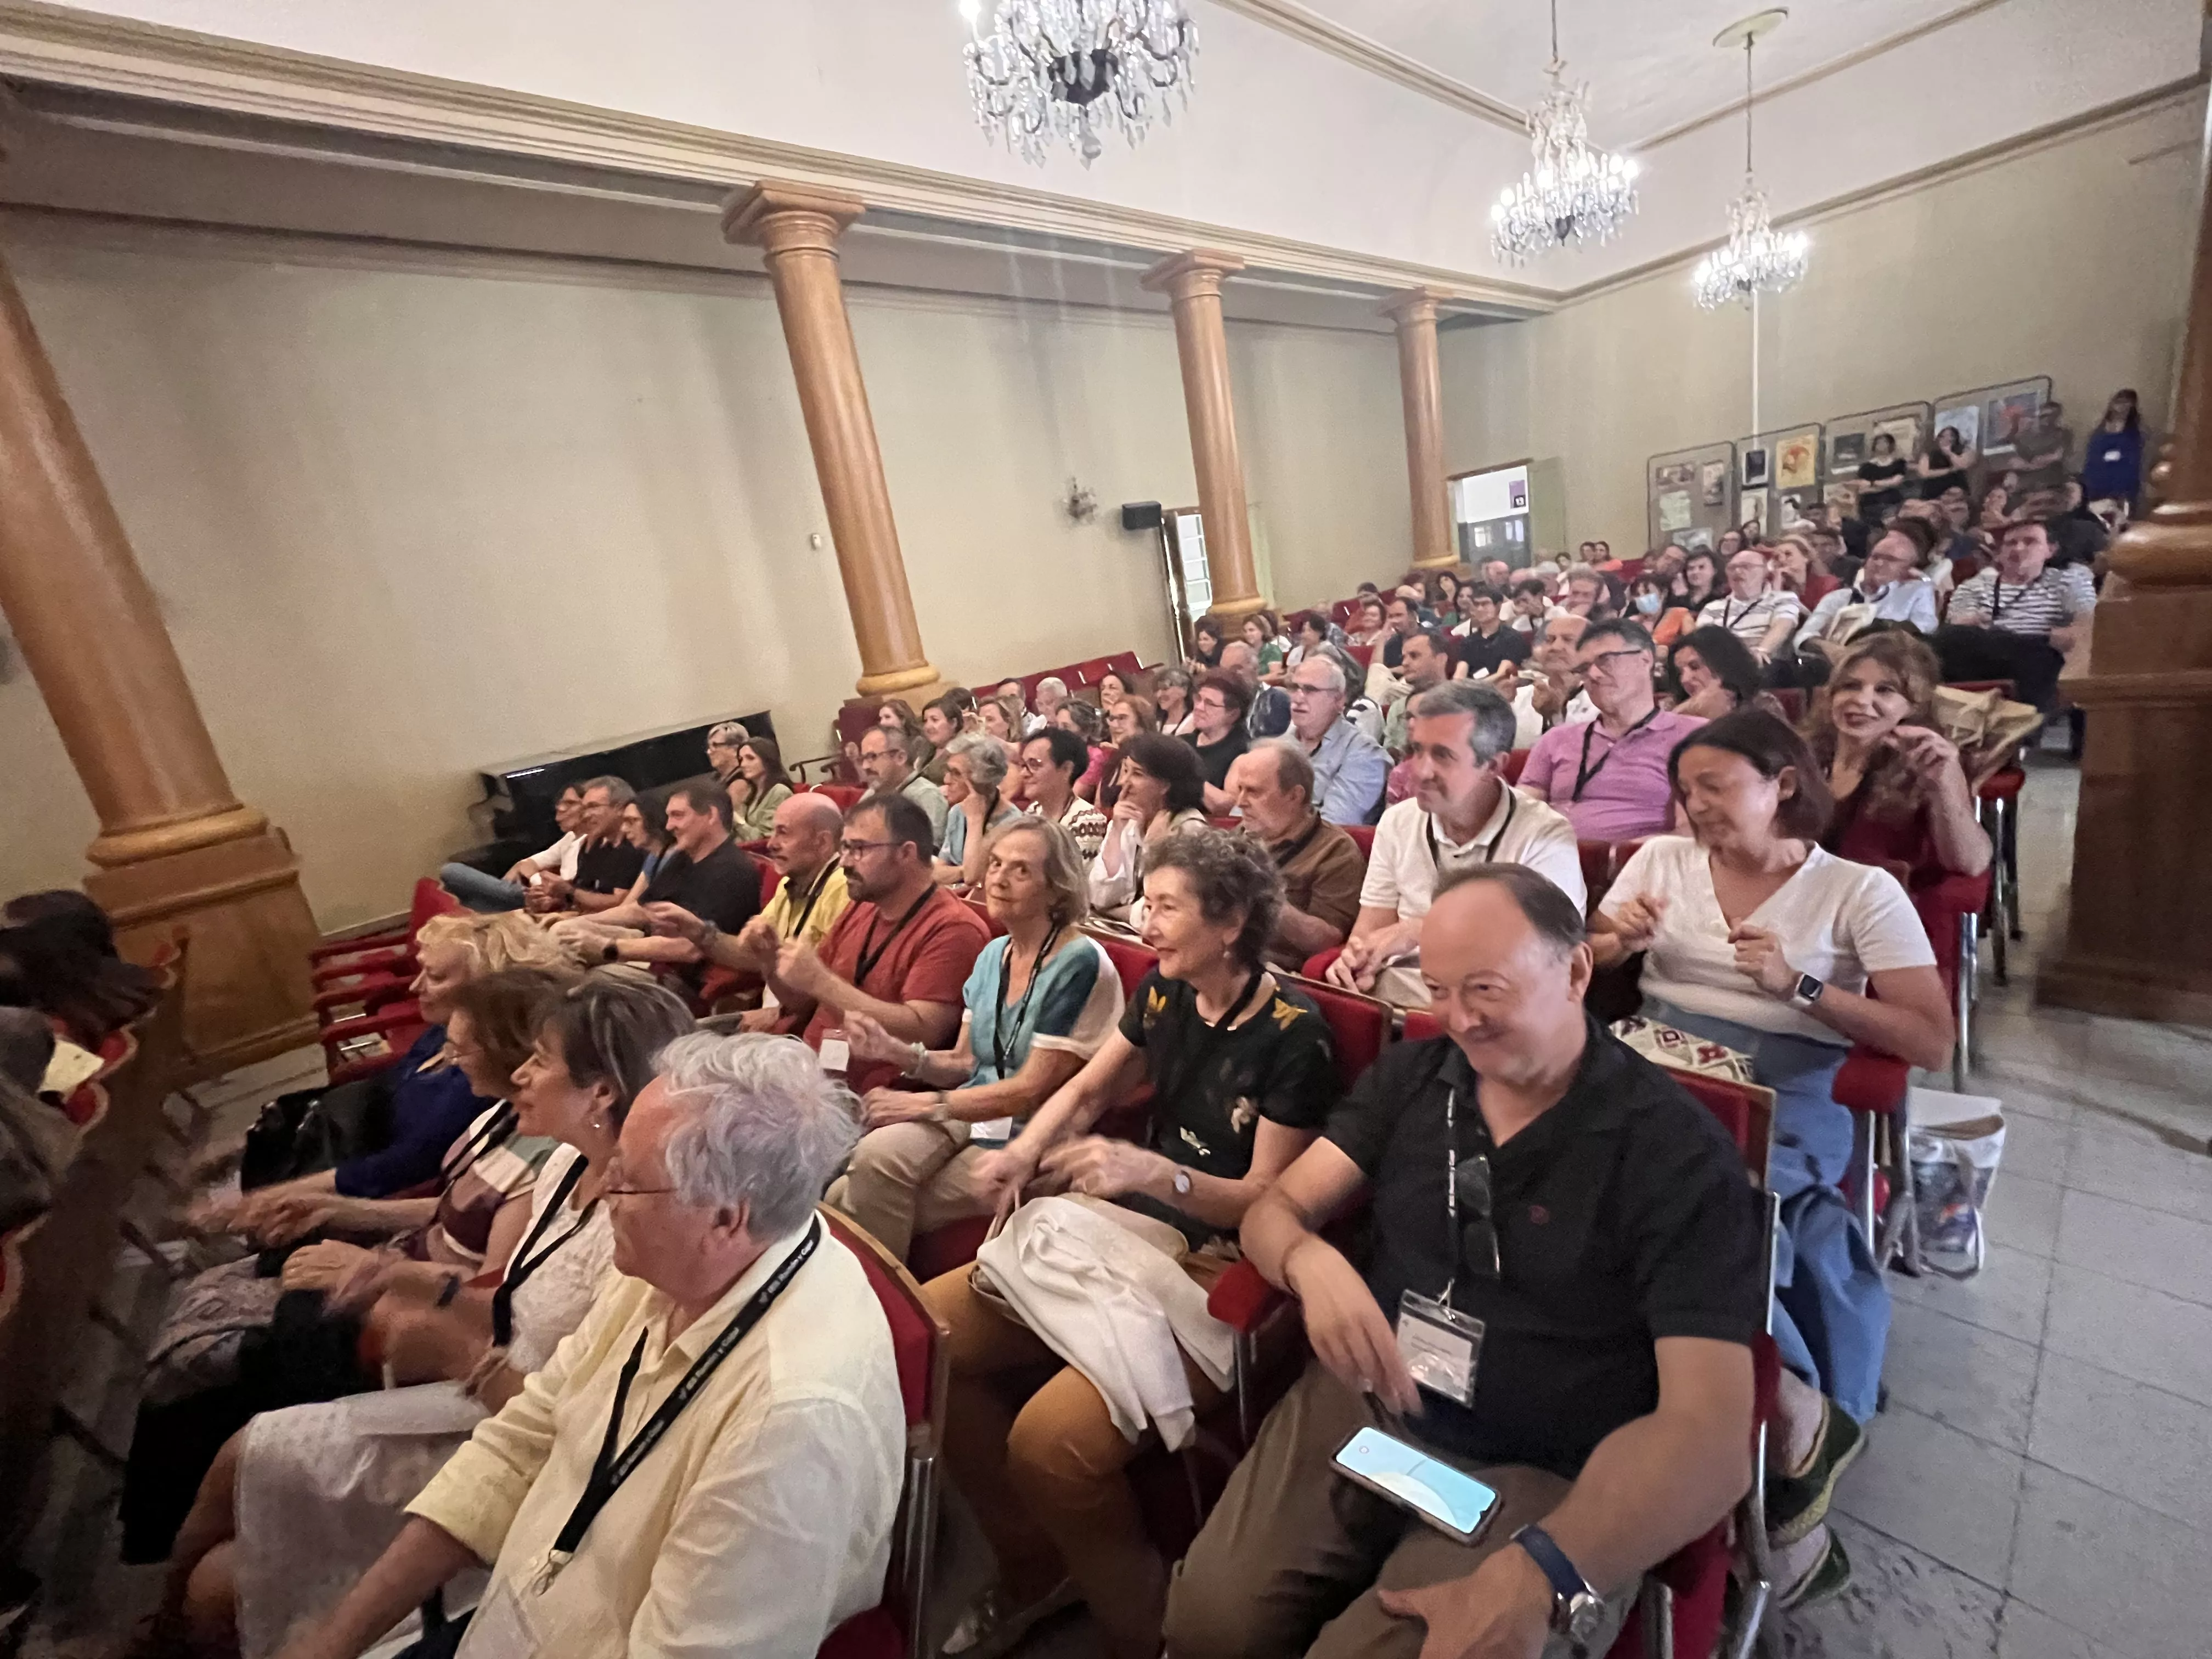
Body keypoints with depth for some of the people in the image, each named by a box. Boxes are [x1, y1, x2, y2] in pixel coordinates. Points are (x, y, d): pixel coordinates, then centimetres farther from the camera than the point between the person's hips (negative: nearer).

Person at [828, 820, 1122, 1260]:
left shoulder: (1080, 965, -16)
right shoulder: (993, 955, 8)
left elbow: (1033, 1089, -17)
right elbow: (965, 1063, 11)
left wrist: (926, 1104, -17)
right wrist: (892, 1049, -6)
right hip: (971, 1116, 6)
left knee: (875, 1200, -17)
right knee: (875, 1153, -23)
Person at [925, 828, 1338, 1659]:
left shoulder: (1293, 1033, -15)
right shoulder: (1164, 994, 4)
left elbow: (1267, 1199, -12)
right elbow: (1085, 1092, 15)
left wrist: (1150, 1171, -28)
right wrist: (1025, 1150, -4)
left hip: (1220, 1271, -7)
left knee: (1051, 1440, -27)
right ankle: (1032, 1571, 16)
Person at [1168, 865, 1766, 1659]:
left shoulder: (1679, 1153, -11)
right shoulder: (1410, 1075, 2)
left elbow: (1708, 1430, -17)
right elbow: (1275, 1210, 3)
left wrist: (1540, 1573, -32)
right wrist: (1314, 1264, -22)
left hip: (1543, 1478, -2)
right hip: (1364, 1405, 3)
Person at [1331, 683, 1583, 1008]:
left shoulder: (1546, 838, -8)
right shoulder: (1397, 822, 8)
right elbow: (1372, 926, 8)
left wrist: (1421, 931, -18)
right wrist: (1357, 959, -15)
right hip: (1389, 1000, 3)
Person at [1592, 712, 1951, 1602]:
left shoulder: (1860, 891, 6)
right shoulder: (1660, 860, 14)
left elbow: (1934, 1043, 1)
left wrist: (1799, 985, -10)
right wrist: (1616, 943, -5)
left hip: (1784, 1094, -3)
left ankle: (1796, 1410, -7)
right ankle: (1794, 1406, -11)